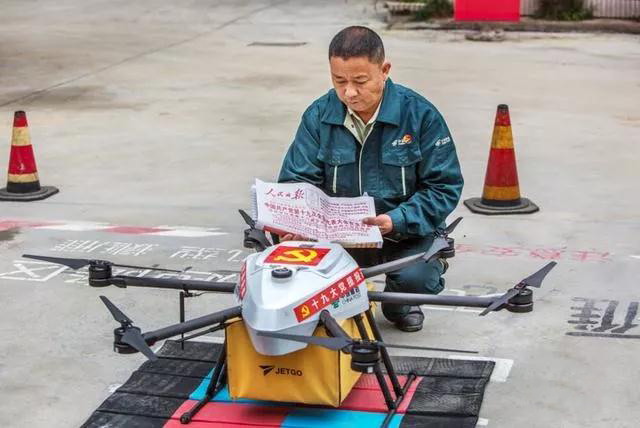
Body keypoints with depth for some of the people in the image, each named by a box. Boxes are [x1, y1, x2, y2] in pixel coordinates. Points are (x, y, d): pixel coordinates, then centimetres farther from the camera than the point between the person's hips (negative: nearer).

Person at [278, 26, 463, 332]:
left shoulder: (420, 114, -10)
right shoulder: (318, 116, -2)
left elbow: (444, 186, -9)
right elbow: (296, 179, -1)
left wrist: (397, 221, -25)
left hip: (406, 232, -1)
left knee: (415, 278, -33)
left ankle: (398, 303, 10)